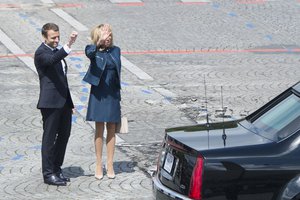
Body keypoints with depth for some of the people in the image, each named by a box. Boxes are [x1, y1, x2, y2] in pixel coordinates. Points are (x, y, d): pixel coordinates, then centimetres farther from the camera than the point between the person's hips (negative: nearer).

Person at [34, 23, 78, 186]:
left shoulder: (57, 50, 16)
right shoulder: (41, 53, -11)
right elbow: (52, 59, -36)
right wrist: (68, 45, -48)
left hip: (64, 101, 9)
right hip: (50, 102, -9)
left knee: (64, 135, 12)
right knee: (49, 138, -2)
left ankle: (56, 168, 23)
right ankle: (48, 174, 4)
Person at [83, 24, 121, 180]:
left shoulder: (115, 51, 6)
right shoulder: (93, 50, -5)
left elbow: (118, 73, 12)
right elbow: (89, 53, -31)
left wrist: (118, 94, 11)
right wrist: (100, 42, -48)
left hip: (112, 94, 3)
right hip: (98, 93, -3)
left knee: (111, 129, 6)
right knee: (99, 129, 1)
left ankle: (110, 165, 13)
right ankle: (98, 165, 10)